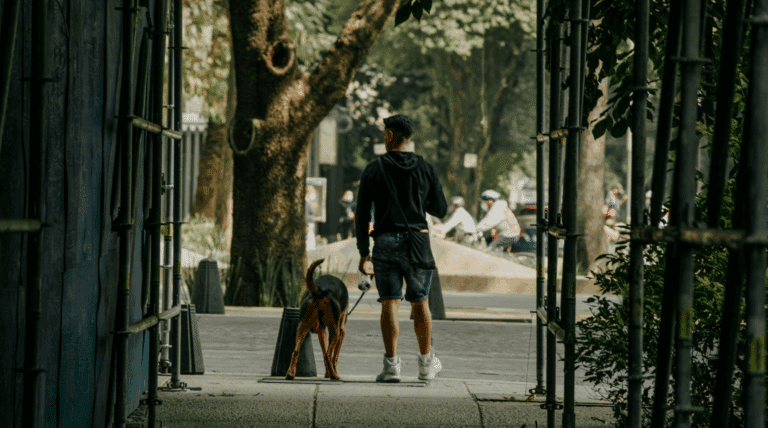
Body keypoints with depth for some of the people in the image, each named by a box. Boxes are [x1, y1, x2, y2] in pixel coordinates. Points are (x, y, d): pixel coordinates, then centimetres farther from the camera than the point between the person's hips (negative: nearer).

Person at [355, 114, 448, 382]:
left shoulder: (374, 170, 0)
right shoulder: (425, 169, 3)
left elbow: (362, 213, 0)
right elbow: (440, 210, 8)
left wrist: (363, 252, 6)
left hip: (385, 242, -1)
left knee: (390, 303, 0)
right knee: (420, 303, 10)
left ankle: (392, 365, -6)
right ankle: (426, 364, 15)